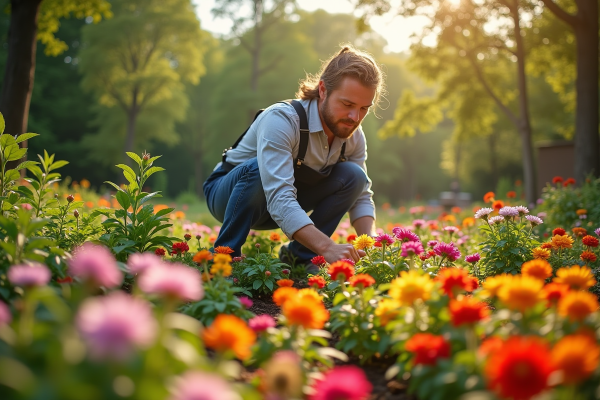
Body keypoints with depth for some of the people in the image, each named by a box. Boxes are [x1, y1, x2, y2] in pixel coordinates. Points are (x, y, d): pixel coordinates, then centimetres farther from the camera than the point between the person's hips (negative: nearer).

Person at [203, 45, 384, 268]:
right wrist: (328, 248, -55)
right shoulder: (281, 120, -33)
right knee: (258, 168, -39)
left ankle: (299, 256, -8)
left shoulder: (354, 136, -12)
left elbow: (361, 197, -6)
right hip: (229, 192, -5)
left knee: (353, 176, -15)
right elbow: (279, 200, -44)